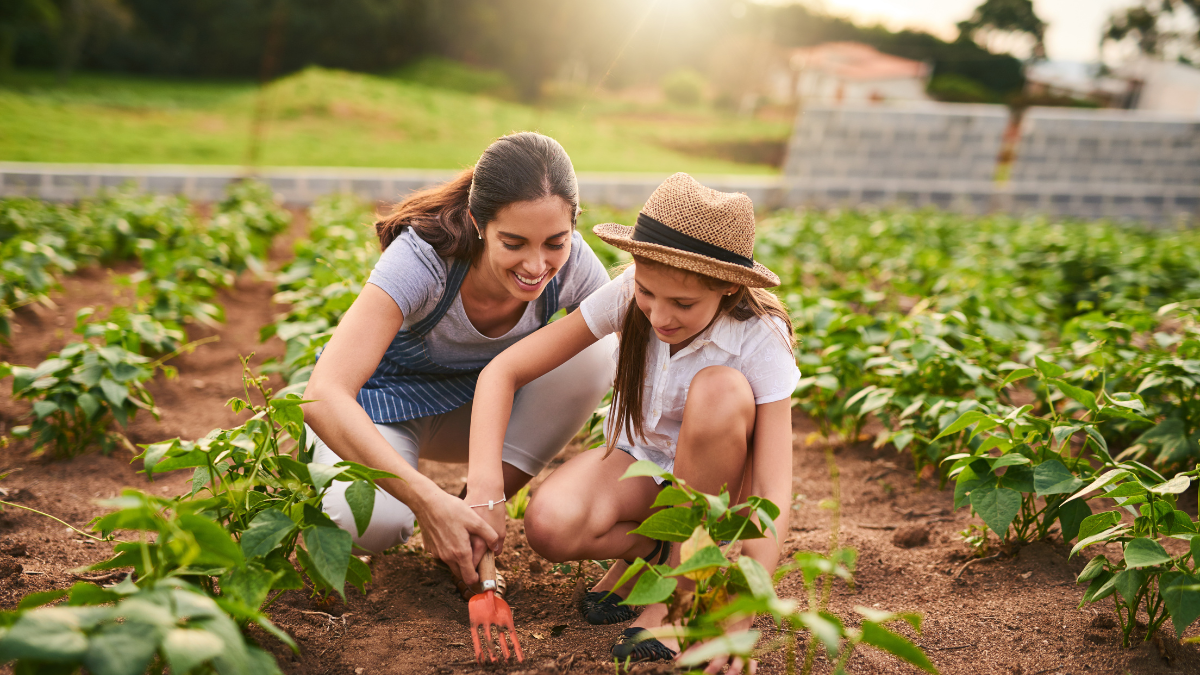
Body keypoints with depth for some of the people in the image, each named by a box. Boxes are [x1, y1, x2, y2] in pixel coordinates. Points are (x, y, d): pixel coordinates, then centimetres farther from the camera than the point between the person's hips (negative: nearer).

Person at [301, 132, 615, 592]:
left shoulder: (572, 265, -24)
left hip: (476, 402, 4)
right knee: (372, 521, -36)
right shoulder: (423, 259, -35)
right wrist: (429, 500, -51)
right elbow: (323, 397, -43)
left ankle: (479, 526, -11)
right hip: (383, 403, -4)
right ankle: (325, 464, 2)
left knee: (592, 357, -25)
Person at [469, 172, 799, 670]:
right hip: (639, 459, 1)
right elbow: (503, 371, -22)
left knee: (720, 388, -35)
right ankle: (655, 548, 0)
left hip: (720, 481, -1)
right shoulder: (626, 296, -21)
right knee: (550, 526, -32)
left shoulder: (761, 341, -26)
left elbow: (775, 495, -31)